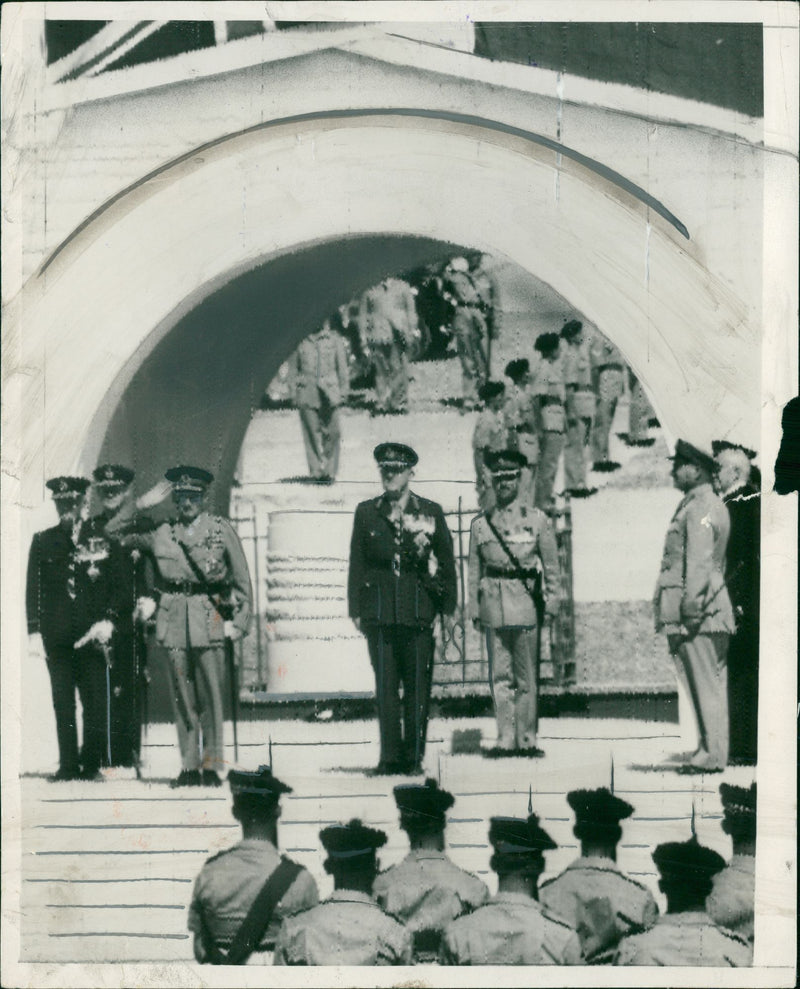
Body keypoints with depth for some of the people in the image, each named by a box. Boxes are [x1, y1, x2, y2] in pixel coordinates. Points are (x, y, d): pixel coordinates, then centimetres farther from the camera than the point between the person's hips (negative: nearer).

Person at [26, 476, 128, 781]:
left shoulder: (104, 541, 8)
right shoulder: (43, 542, 11)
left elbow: (119, 587, 6)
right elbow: (33, 589, 9)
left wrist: (108, 621, -8)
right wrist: (34, 631, -1)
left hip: (93, 634, -1)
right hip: (57, 636, 1)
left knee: (96, 702, -4)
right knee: (63, 704, 1)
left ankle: (92, 764, 4)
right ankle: (68, 765, 5)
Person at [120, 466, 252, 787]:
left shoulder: (222, 530, 4)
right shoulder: (162, 534, 9)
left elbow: (242, 579, 5)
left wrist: (239, 621, 1)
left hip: (211, 619, -2)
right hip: (175, 619, 2)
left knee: (211, 694, -5)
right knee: (182, 697, 3)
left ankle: (211, 766, 0)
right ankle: (189, 766, 7)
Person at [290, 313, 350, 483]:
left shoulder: (335, 340, 7)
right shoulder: (301, 340, 6)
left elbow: (342, 368, 10)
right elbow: (293, 368, 11)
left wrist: (343, 392, 6)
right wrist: (295, 391, 5)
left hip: (328, 392, 0)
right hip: (307, 392, 0)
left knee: (331, 432, -5)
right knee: (312, 432, -3)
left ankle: (329, 470, 5)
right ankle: (317, 471, 1)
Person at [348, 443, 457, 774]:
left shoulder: (431, 512, 7)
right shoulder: (366, 512, 10)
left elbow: (446, 562, 9)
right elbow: (357, 563, 11)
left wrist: (447, 609, 4)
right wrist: (356, 609, 5)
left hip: (418, 614, -1)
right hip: (379, 614, 1)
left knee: (417, 688, 0)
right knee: (385, 688, 1)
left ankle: (414, 756, 8)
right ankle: (389, 756, 6)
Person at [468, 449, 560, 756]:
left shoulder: (538, 520, 5)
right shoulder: (480, 524, 10)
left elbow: (551, 567, 6)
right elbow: (474, 571, 12)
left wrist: (551, 604, 0)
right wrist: (474, 610, 7)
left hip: (526, 604, -2)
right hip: (493, 607, 2)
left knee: (527, 678, 2)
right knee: (499, 677, 3)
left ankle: (526, 739, 8)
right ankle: (505, 739, 8)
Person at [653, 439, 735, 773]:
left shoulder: (701, 509, -11)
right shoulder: (703, 505, 20)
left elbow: (699, 564, -19)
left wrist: (689, 611, -21)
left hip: (698, 612, -10)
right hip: (709, 614, 10)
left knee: (706, 683, -7)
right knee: (706, 684, 11)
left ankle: (712, 756, -5)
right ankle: (709, 750, 15)